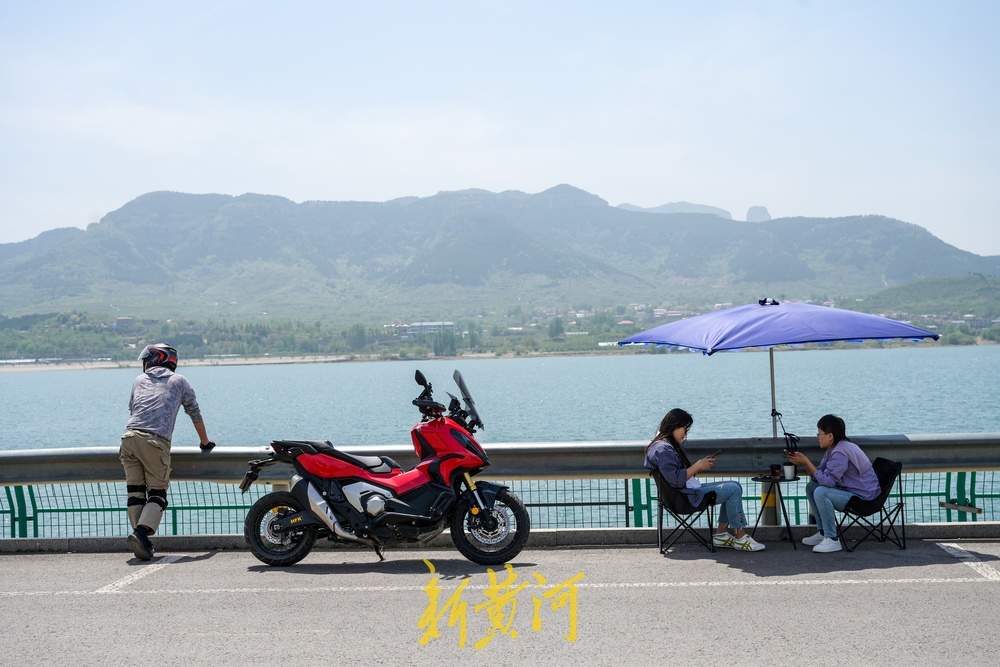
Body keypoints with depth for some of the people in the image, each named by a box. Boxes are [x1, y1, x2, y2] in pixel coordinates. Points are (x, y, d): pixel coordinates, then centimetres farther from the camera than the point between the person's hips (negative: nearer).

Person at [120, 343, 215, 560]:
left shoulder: (140, 379, 26)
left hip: (129, 436, 3)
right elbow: (195, 414, 27)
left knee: (135, 491, 8)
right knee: (157, 493, 1)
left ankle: (140, 538, 1)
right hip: (157, 441, -3)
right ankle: (141, 532, -21)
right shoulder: (179, 381, 21)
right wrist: (205, 442, 40)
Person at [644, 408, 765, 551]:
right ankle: (740, 538, -5)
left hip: (690, 490, 11)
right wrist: (697, 466, -17)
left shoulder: (669, 445, 16)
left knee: (735, 486, 11)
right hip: (685, 497, -11)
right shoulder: (662, 449, -18)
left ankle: (721, 534, 8)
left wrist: (700, 465, 7)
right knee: (733, 490, -14)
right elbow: (675, 479, -26)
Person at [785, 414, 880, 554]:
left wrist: (806, 462, -20)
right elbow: (818, 476, 10)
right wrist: (803, 462, -3)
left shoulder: (840, 453, -24)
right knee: (811, 486, 12)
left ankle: (832, 540, -19)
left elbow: (827, 481, -27)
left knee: (820, 493, -28)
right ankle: (822, 532, 17)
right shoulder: (833, 449, 9)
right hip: (849, 490, 11)